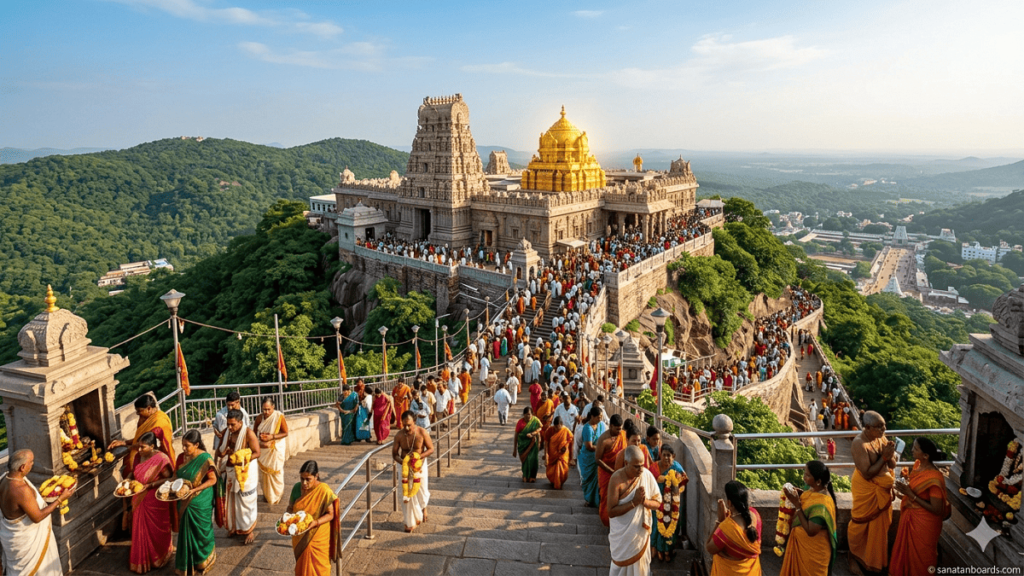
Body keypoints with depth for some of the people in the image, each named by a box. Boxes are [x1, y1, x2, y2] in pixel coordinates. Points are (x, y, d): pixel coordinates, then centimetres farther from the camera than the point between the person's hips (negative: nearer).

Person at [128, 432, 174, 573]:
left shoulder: (160, 459, -21)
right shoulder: (138, 456, -1)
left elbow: (168, 479, -20)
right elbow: (134, 473, 14)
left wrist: (150, 485, -26)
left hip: (155, 501, -6)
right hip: (140, 500, 6)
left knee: (156, 531, 11)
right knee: (141, 531, 16)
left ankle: (158, 558, 30)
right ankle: (142, 560, 32)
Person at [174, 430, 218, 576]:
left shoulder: (205, 459, -18)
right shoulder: (182, 457, 0)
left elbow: (213, 480, -16)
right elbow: (176, 475, 13)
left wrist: (194, 490, -24)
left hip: (200, 503, -6)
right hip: (184, 502, 6)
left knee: (200, 532, 8)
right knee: (186, 532, 15)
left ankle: (202, 563, 27)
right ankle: (188, 563, 32)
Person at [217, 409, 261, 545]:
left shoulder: (248, 433, -17)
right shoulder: (226, 432, 1)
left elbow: (257, 452, -16)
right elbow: (219, 452, 9)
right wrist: (222, 452, -15)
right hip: (230, 471, 6)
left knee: (246, 501, 1)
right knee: (232, 500, 12)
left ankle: (250, 530, 13)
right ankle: (235, 527, 29)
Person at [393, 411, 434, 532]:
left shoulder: (422, 433, -17)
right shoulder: (399, 435, -13)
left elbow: (431, 449, -10)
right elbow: (394, 453, -4)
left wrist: (418, 456, -25)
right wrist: (402, 461, -23)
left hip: (420, 465, -1)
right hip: (405, 466, 1)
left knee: (422, 492, 9)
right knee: (407, 494, 1)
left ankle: (423, 507, 45)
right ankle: (411, 522, 18)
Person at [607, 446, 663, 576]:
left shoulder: (647, 475, -12)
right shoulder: (617, 479, -24)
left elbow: (657, 503, -4)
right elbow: (611, 512, -23)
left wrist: (645, 501, -25)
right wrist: (634, 502, -30)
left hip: (641, 532, 3)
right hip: (622, 535, -3)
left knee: (640, 564, 20)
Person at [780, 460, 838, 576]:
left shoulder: (822, 504, -35)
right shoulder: (815, 489, -10)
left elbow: (810, 531, -31)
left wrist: (797, 504, -31)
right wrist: (799, 493, -11)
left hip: (813, 550, -7)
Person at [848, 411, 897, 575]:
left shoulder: (881, 437, -5)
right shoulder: (859, 443, -28)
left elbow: (892, 465, 0)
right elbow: (867, 473, -27)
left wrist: (890, 455, -22)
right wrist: (884, 457, -29)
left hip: (883, 489, 7)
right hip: (866, 489, -7)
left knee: (880, 525, 21)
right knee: (861, 525, 9)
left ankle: (875, 559, 42)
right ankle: (854, 558, 29)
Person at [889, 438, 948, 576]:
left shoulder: (934, 478, -30)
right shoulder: (918, 464, -5)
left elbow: (936, 509, -25)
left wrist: (911, 494, -25)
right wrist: (905, 489, -7)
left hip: (924, 522, -8)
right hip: (910, 516, 8)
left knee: (920, 556, 15)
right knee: (906, 550, 25)